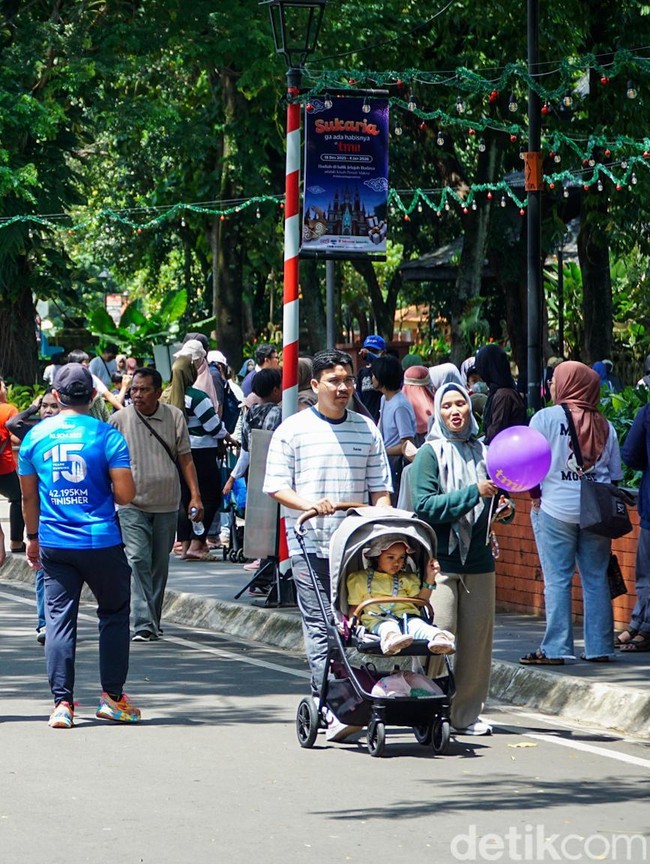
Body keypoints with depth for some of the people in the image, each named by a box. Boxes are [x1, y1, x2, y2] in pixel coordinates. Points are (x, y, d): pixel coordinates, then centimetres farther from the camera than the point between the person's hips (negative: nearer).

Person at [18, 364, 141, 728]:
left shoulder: (36, 437, 3)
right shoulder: (107, 436, -8)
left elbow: (29, 497, 11)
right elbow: (125, 494, -11)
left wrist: (33, 538, 23)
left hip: (54, 544, 3)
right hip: (101, 543, -2)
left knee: (59, 619, 5)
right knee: (114, 614, 13)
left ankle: (62, 703, -1)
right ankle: (112, 696, 14)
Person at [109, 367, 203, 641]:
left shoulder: (174, 417, 3)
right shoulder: (119, 420, -2)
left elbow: (185, 459, 8)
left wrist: (195, 496, 0)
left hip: (166, 505, 3)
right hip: (132, 504, -3)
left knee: (160, 564, 11)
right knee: (138, 560, -15)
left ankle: (154, 620, 23)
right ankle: (144, 624, -19)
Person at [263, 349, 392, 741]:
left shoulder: (367, 429, 13)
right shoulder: (293, 430, 3)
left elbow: (380, 487, 14)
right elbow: (276, 486, 1)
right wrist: (308, 504, -16)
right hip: (310, 545, -3)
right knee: (320, 626, -9)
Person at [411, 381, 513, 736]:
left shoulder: (482, 452, 11)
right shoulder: (430, 454, -2)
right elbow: (424, 507, -13)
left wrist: (504, 508, 3)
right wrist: (474, 493, -18)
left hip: (478, 560, 5)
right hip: (439, 560, -5)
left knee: (476, 640, 5)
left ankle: (466, 714, 14)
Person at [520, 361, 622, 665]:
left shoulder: (546, 418, -5)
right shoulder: (604, 426, 8)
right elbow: (614, 474, 10)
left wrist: (536, 497, 5)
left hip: (556, 510, -4)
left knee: (557, 580, -3)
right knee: (596, 579, 8)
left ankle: (555, 649, -5)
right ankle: (599, 648, 9)